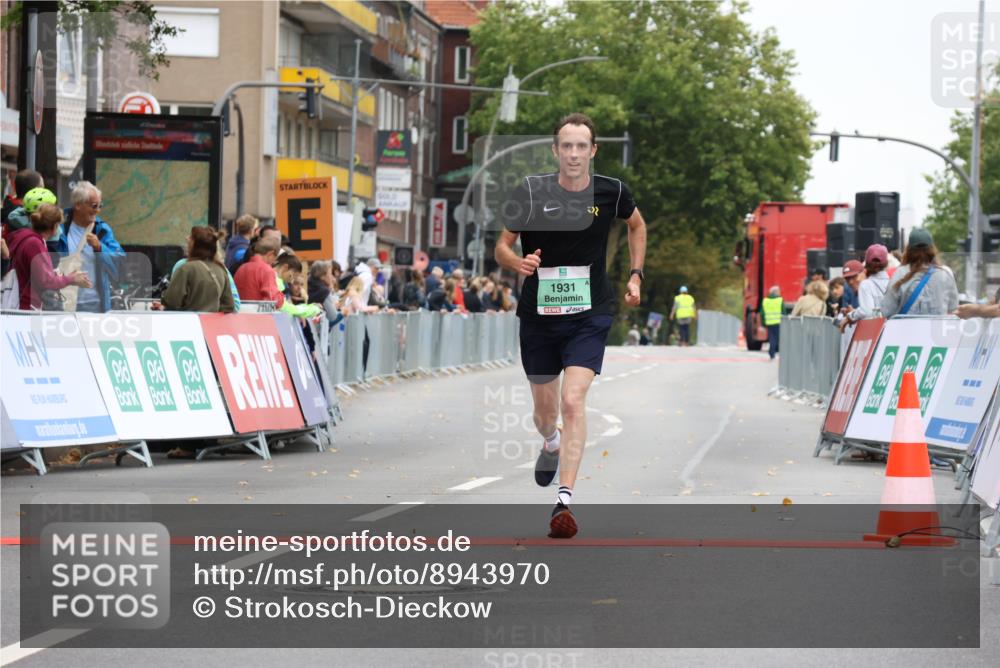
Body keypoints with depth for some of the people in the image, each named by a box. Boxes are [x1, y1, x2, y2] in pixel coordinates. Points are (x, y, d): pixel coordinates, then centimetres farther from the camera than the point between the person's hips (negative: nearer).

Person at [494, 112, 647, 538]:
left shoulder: (611, 192, -5)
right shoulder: (531, 192, -9)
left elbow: (637, 224, 18)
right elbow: (502, 247, -1)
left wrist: (635, 275, 11)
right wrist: (519, 262, -23)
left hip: (589, 315, -1)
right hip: (538, 314, 1)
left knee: (573, 401, -19)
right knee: (544, 410, 14)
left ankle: (564, 500, -21)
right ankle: (551, 445, 52)